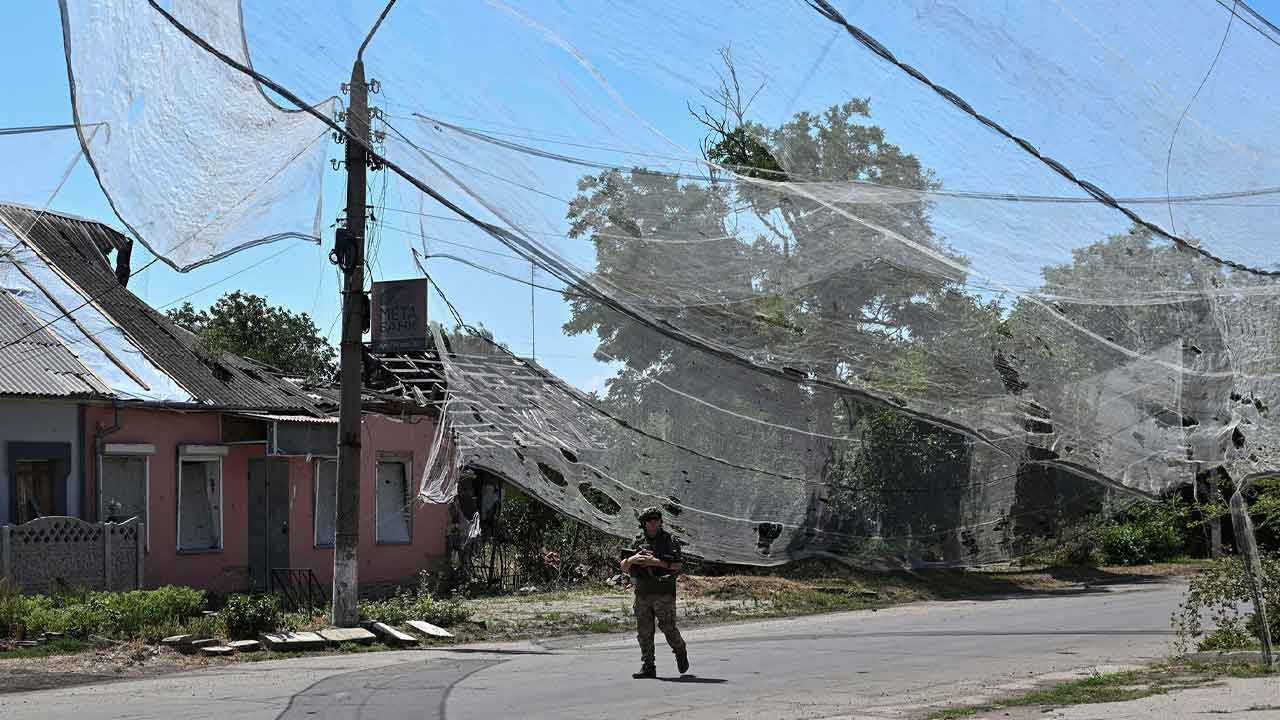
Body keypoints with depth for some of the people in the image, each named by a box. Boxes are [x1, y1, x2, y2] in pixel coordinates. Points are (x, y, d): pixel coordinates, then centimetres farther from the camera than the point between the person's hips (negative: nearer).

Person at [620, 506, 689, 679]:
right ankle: (647, 667, 7)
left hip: (663, 593, -4)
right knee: (644, 632, 2)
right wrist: (632, 559, -10)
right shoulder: (638, 542, 12)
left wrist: (655, 561, -19)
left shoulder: (669, 541, 0)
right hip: (642, 593, 4)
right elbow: (624, 567, 11)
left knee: (668, 627, -6)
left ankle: (681, 652, 21)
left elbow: (677, 565, -12)